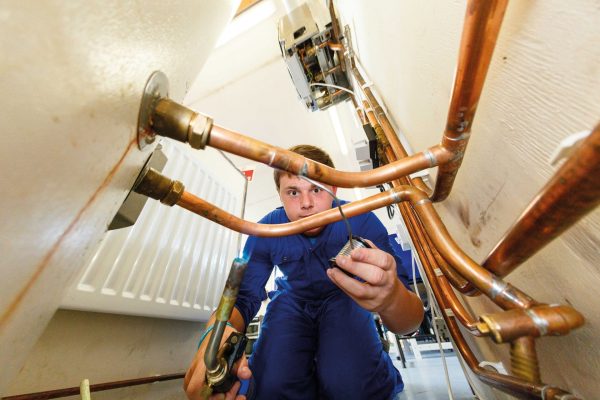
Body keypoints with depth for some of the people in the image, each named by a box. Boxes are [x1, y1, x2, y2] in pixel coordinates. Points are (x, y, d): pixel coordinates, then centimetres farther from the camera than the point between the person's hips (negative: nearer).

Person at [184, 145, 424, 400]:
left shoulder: (361, 221, -27)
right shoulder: (265, 233, -21)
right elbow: (242, 297, -18)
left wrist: (391, 297, -56)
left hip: (344, 298, 0)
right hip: (292, 300, 1)